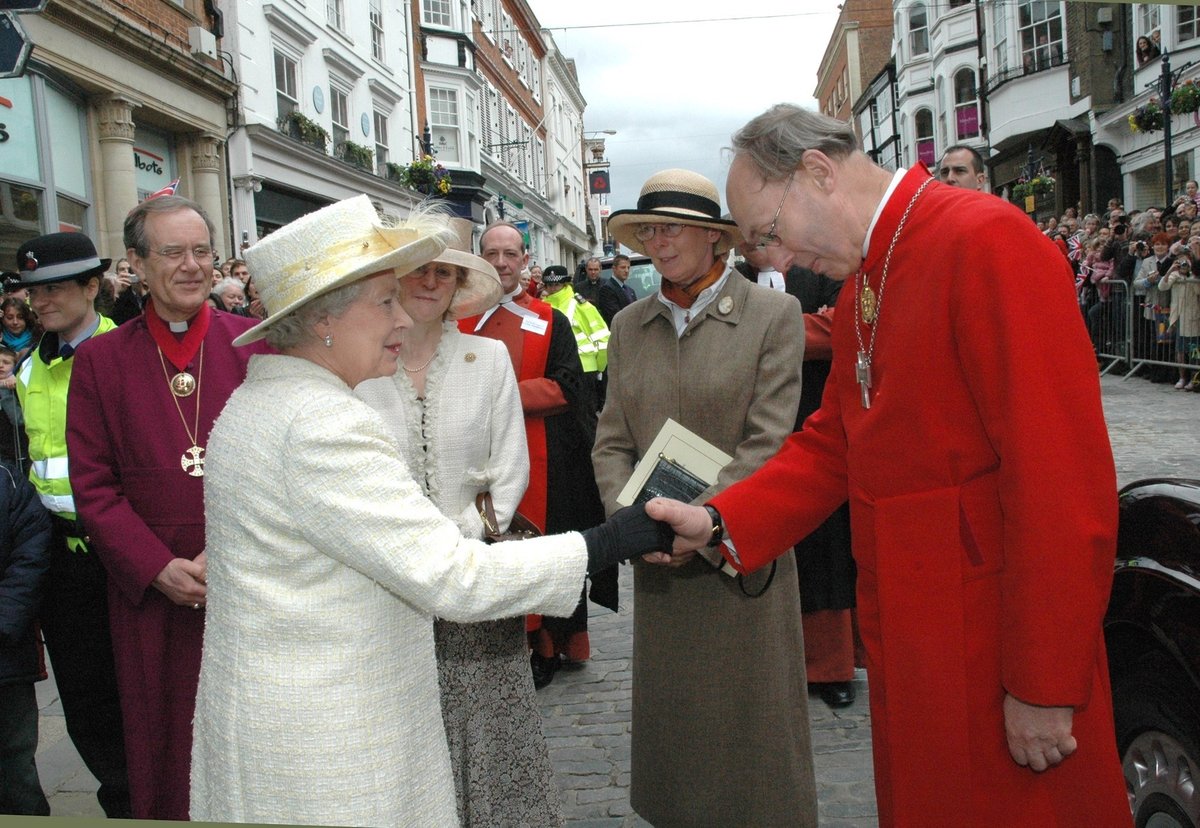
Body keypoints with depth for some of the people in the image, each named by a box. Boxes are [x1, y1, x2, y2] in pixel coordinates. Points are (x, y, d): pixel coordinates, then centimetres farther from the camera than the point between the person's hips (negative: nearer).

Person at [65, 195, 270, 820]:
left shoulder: (256, 345, 2)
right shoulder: (99, 360, 5)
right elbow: (92, 486, 2)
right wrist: (158, 567, -10)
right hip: (152, 591, 1)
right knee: (165, 747, 12)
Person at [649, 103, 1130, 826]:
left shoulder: (986, 240, -19)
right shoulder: (861, 281, 11)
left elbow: (1064, 481, -22)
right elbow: (833, 443, 13)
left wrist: (1046, 685, -18)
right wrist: (720, 521, -2)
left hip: (992, 647, -8)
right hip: (904, 633, 8)